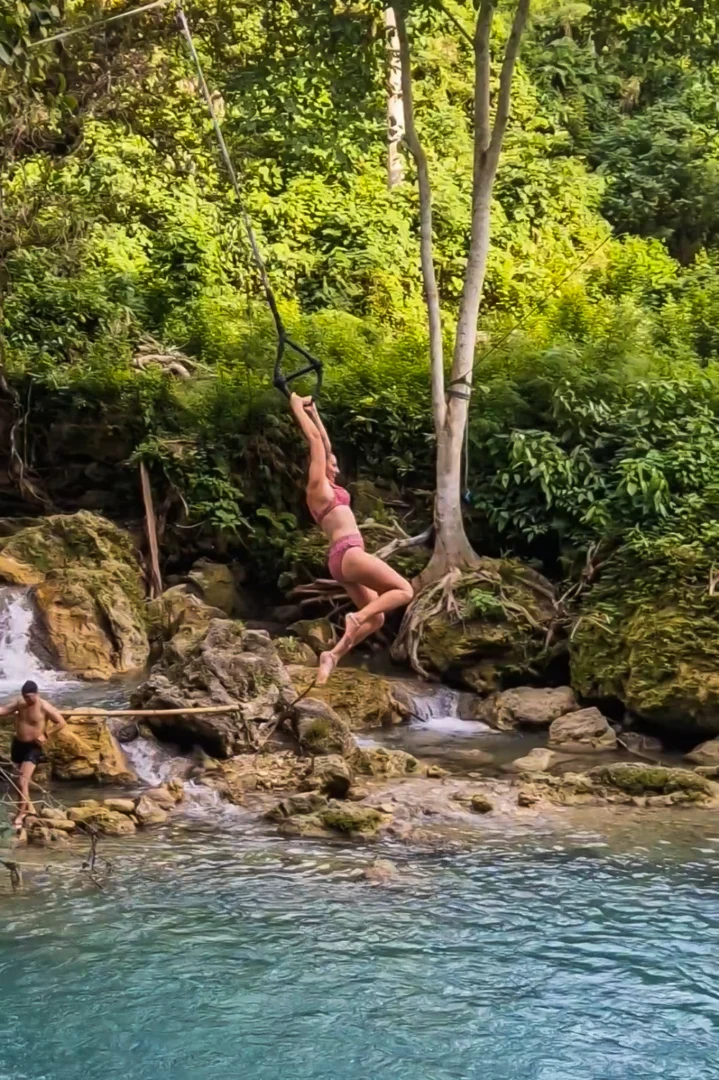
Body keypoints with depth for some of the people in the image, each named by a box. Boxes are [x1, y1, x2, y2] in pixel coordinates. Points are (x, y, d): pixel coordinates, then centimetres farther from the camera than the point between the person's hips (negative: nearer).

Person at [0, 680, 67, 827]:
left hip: (33, 747, -7)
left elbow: (61, 723, -12)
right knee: (22, 779, 19)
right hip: (18, 744, 7)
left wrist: (45, 735, -16)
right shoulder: (20, 703, -1)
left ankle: (20, 813, -5)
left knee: (22, 781, -14)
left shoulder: (45, 707, -18)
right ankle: (28, 806, 37)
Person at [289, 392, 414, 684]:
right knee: (404, 590, -8)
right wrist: (298, 409, 6)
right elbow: (315, 440, 0)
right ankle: (356, 617, -20)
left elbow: (325, 443, 28)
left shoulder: (326, 487, 20)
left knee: (376, 617, 8)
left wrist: (313, 412, 32)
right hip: (348, 553, -10)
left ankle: (334, 654, -2)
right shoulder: (318, 484, -2)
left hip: (343, 559, 10)